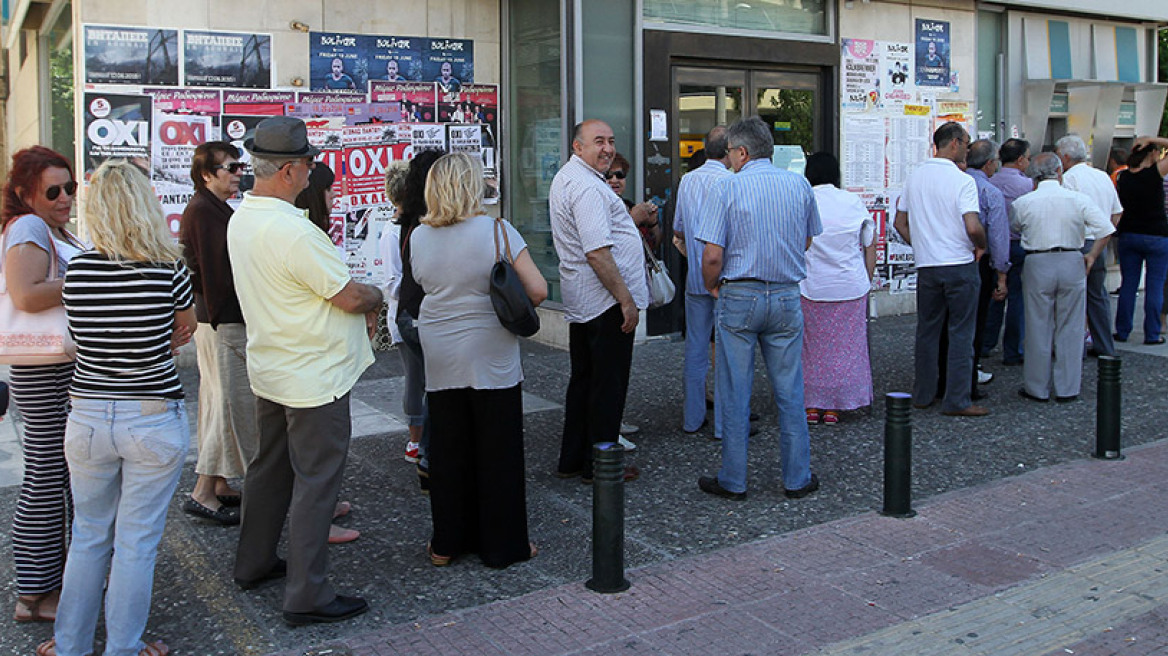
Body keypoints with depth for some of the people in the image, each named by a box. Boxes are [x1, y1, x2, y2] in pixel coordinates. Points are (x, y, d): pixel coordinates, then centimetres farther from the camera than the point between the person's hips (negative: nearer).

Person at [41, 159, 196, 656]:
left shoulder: (77, 270, -6)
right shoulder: (170, 269, -12)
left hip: (88, 419, 3)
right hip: (154, 419, -3)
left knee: (89, 536, 19)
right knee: (137, 542, 9)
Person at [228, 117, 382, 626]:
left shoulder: (240, 218, 5)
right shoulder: (293, 231, -27)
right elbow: (351, 297, -21)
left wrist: (355, 305, 5)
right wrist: (374, 296, 2)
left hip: (270, 369, 10)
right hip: (314, 377, -10)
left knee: (270, 468, 22)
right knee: (315, 482, 0)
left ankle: (254, 563, 36)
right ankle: (307, 596, 8)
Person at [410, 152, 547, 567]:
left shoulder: (419, 237, 0)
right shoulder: (496, 230, -12)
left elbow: (423, 285, 10)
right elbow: (538, 291, -13)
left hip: (439, 358, 4)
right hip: (490, 358, -4)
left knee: (447, 450, 13)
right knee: (497, 451, 7)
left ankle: (448, 542, 24)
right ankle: (503, 544, 17)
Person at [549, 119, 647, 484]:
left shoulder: (565, 178, 15)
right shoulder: (587, 187, -20)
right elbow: (597, 252, -26)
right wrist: (626, 300, -21)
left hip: (580, 301, 11)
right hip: (606, 302, -11)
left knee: (584, 379, 17)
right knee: (608, 384, 0)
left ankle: (572, 460, 24)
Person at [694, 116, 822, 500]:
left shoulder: (727, 188, -9)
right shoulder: (800, 186, 4)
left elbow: (712, 256, -14)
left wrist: (713, 286, 4)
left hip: (739, 297, -3)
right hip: (787, 298, 4)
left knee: (735, 394, 5)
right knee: (789, 392, 11)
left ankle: (733, 481, 13)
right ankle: (797, 479, 18)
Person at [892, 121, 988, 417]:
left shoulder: (914, 177, 7)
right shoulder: (962, 181, -11)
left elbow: (900, 223, 12)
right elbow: (973, 227, -20)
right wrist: (981, 246, -1)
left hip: (926, 266, 5)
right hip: (960, 265, -5)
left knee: (927, 331, 13)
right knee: (961, 333, 1)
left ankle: (923, 394, 20)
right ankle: (957, 400, 3)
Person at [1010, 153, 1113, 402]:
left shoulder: (1023, 203, -4)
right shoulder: (1079, 200, -5)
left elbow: (1009, 230, 9)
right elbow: (1106, 229, -7)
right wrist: (1091, 256, 4)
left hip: (1037, 264, 0)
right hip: (1071, 263, 0)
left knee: (1038, 328, 8)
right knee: (1070, 328, 9)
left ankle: (1037, 388, 14)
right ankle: (1067, 388, 14)